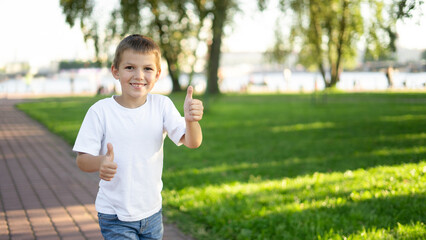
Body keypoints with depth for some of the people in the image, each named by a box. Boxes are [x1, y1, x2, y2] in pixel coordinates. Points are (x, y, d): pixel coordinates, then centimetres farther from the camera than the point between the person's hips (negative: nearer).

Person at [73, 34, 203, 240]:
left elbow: (192, 143, -16)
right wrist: (100, 163, -33)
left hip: (152, 212, 3)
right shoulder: (100, 111, -13)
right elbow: (82, 159, -11)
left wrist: (190, 120, -38)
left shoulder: (162, 105, -6)